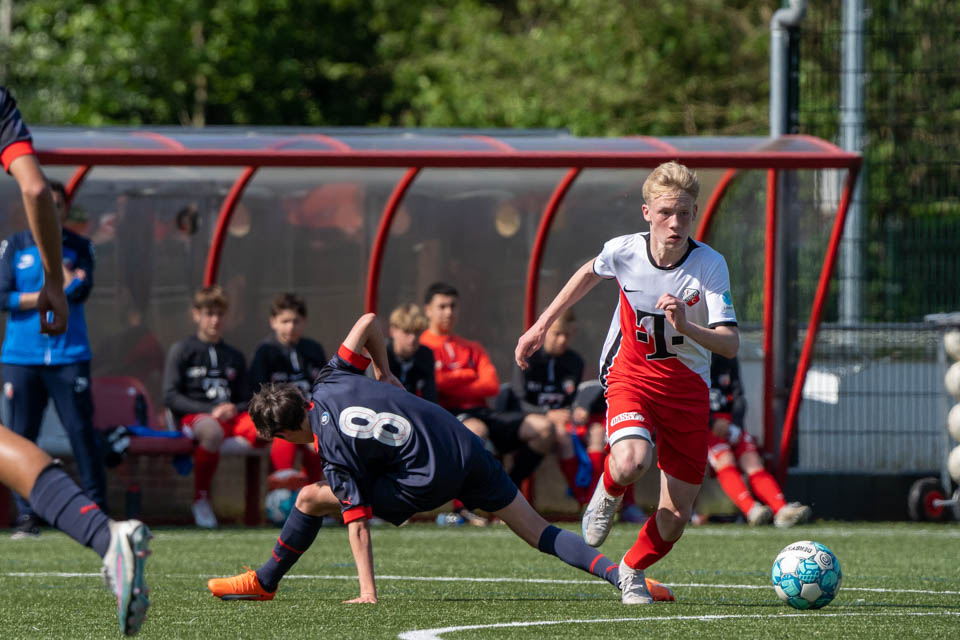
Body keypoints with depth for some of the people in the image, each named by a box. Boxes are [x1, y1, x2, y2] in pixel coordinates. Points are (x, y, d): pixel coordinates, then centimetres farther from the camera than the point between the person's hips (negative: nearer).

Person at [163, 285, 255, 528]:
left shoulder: (235, 357, 25)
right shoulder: (181, 350, 10)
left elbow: (246, 399, 24)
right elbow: (170, 397, -1)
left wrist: (235, 410, -3)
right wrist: (211, 411, -12)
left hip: (232, 417, 4)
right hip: (193, 417, -4)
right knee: (212, 431, -44)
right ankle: (201, 499, -26)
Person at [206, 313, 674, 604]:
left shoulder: (334, 451, -12)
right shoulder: (331, 384, 6)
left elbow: (357, 522, -15)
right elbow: (369, 320, 15)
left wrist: (368, 592, -13)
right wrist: (385, 373, 29)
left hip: (428, 479, -8)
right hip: (468, 447, 8)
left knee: (310, 499, 5)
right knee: (538, 531, 7)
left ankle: (263, 583, 17)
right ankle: (617, 574, -10)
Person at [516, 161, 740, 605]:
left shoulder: (710, 265, -18)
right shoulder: (624, 251, -12)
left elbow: (730, 345, -22)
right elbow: (589, 274, 13)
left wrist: (685, 327, -41)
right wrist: (541, 326, 18)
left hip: (688, 387, 1)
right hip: (631, 376, 0)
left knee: (676, 517, 1)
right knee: (631, 462, -33)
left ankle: (632, 571, 33)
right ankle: (608, 492, 5)